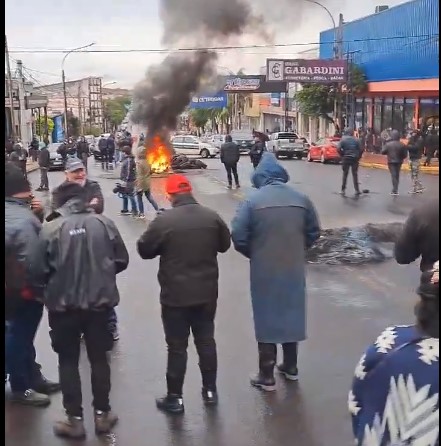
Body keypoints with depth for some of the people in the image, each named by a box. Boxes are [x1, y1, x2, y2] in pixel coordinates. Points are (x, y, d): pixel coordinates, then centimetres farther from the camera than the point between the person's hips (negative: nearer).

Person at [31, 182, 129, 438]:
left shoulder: (51, 228, -11)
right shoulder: (105, 223, -6)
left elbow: (40, 269, -8)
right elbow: (122, 261, 1)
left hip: (63, 304, -2)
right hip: (100, 302, 2)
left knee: (68, 361, 13)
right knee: (99, 358, 16)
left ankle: (75, 420, 18)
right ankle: (102, 415, 26)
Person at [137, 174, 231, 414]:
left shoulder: (163, 220, -17)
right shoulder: (212, 216, -3)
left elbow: (144, 250, -5)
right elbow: (224, 244, 12)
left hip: (175, 294, -4)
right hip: (207, 292, 4)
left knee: (177, 346, 5)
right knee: (206, 340, 17)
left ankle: (174, 398, 14)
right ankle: (210, 390, 27)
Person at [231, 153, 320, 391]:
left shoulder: (253, 200, -12)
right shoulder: (301, 198, -1)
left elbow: (238, 237, -15)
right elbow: (314, 232, 5)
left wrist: (253, 254, 4)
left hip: (264, 270, -3)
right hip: (294, 268, 4)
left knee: (266, 319, 7)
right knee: (291, 315, 19)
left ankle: (267, 376, 15)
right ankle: (290, 367, 33)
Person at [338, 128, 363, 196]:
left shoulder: (343, 139, -2)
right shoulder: (356, 140, 3)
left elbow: (339, 149, -12)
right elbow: (361, 149, -2)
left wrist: (342, 155, 1)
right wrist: (358, 157, 8)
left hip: (346, 158, -1)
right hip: (355, 159, 1)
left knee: (345, 174, 7)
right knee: (355, 174, 8)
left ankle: (343, 190, 7)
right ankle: (357, 190, 4)